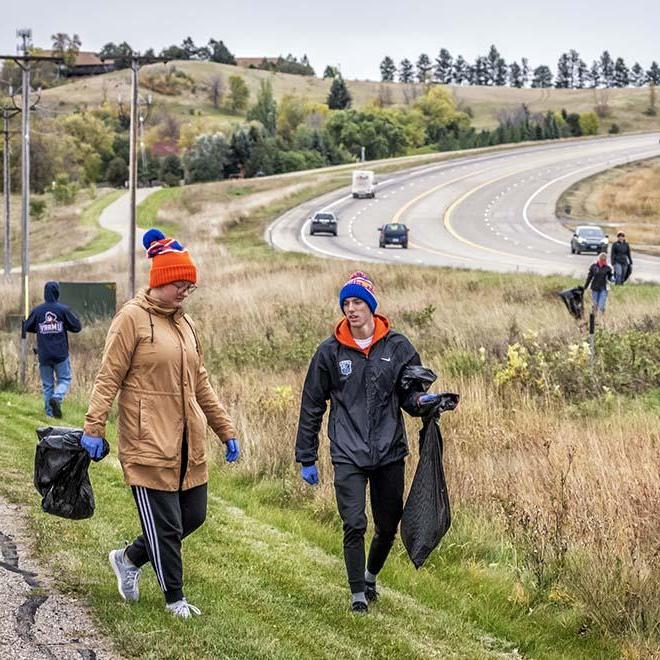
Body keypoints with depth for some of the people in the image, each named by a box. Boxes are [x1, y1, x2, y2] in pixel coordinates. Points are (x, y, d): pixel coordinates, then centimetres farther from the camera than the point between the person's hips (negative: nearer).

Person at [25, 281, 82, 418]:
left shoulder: (37, 311, -3)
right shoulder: (63, 309, -9)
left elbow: (27, 328, 9)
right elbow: (77, 327, -4)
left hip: (44, 355, 2)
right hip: (61, 355, -2)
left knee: (47, 384, 10)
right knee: (65, 379, 10)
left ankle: (50, 412, 8)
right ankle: (57, 397, -16)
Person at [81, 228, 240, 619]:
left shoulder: (186, 324, 14)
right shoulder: (133, 318, -7)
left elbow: (201, 384, 21)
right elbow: (108, 378, -10)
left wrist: (226, 431, 20)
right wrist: (94, 429, -16)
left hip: (188, 444, 7)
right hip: (148, 442, -7)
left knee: (193, 516, 10)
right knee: (165, 525, 0)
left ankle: (130, 559, 29)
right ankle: (175, 598, 16)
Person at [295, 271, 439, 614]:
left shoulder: (397, 347, 2)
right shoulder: (330, 351, 1)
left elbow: (409, 396, 9)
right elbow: (311, 406, 7)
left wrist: (421, 401, -17)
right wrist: (306, 459, 6)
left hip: (390, 453, 2)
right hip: (348, 455, -2)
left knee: (388, 526, 11)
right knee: (354, 525, -11)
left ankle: (371, 575, 38)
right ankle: (358, 593, 5)